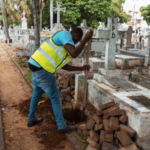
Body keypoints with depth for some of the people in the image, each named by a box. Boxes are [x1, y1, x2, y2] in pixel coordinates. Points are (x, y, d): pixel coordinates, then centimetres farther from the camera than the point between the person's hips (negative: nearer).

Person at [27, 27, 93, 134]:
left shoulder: (63, 43, 22)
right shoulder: (65, 34, -8)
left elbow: (64, 66, 21)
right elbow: (74, 54, -23)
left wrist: (81, 68, 22)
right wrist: (86, 39, -13)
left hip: (37, 66, 10)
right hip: (43, 69, -10)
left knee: (37, 94, 26)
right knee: (55, 96, 2)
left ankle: (31, 120, 43)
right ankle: (62, 127, 14)